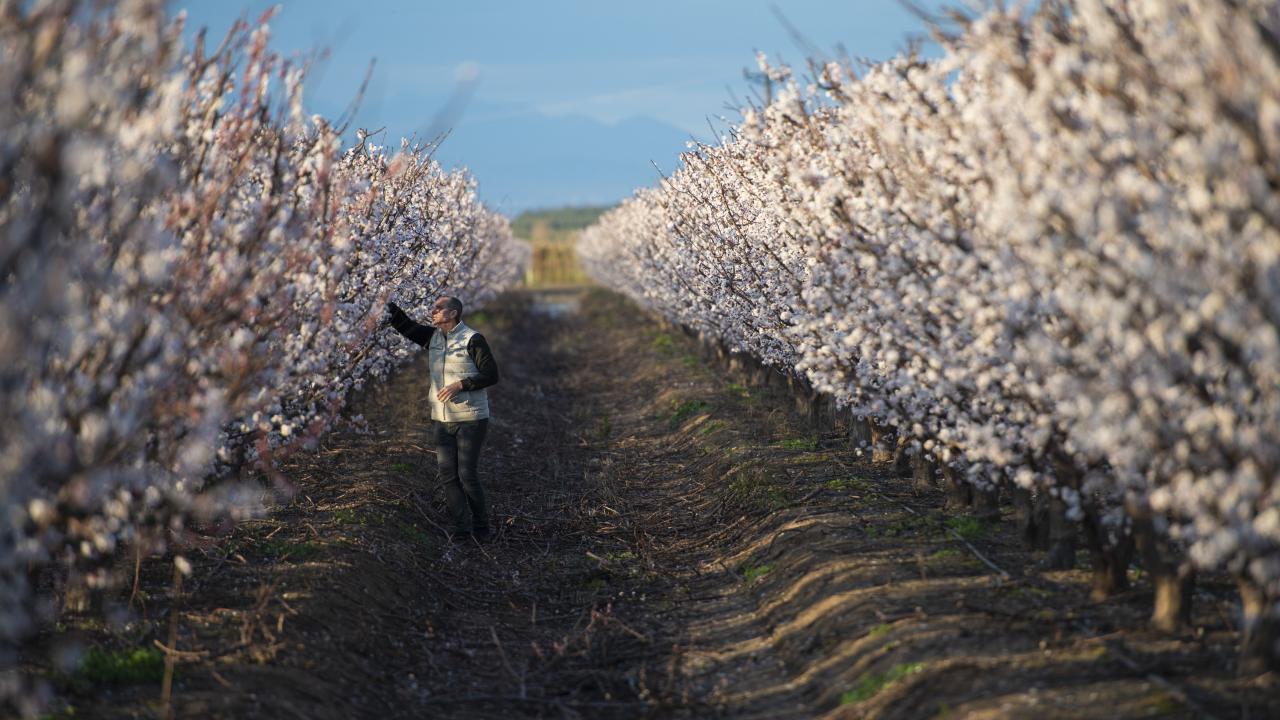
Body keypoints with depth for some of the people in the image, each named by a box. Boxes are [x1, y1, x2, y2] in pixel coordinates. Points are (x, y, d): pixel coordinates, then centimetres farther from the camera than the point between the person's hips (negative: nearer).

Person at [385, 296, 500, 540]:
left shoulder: (473, 339, -10)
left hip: (470, 419, -7)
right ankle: (461, 529, 11)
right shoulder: (432, 337, 10)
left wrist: (460, 385, -21)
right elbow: (405, 326, 9)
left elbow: (491, 374, -12)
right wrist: (388, 306, -5)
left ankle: (481, 529, 5)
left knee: (467, 476, -8)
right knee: (448, 476, 4)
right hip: (442, 420, 7)